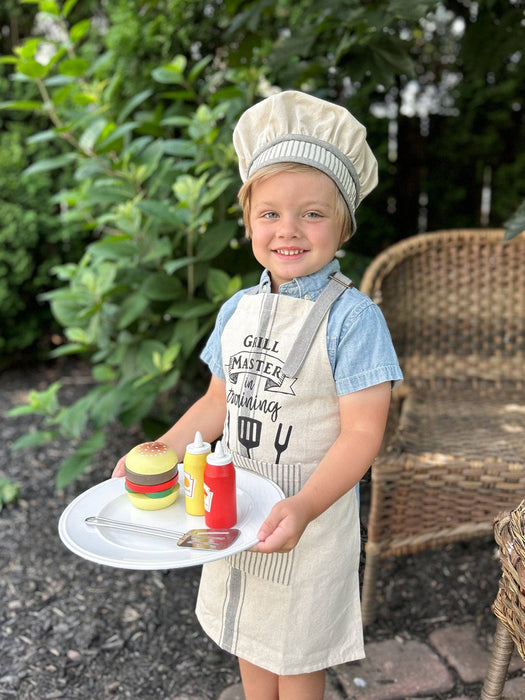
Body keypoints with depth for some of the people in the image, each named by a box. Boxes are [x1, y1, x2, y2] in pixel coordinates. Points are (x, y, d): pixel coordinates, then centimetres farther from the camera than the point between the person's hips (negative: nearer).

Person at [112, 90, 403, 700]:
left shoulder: (352, 316, -19)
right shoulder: (237, 310, 0)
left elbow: (362, 432, -21)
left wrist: (304, 506, -33)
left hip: (311, 516, -5)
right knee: (249, 643, 24)